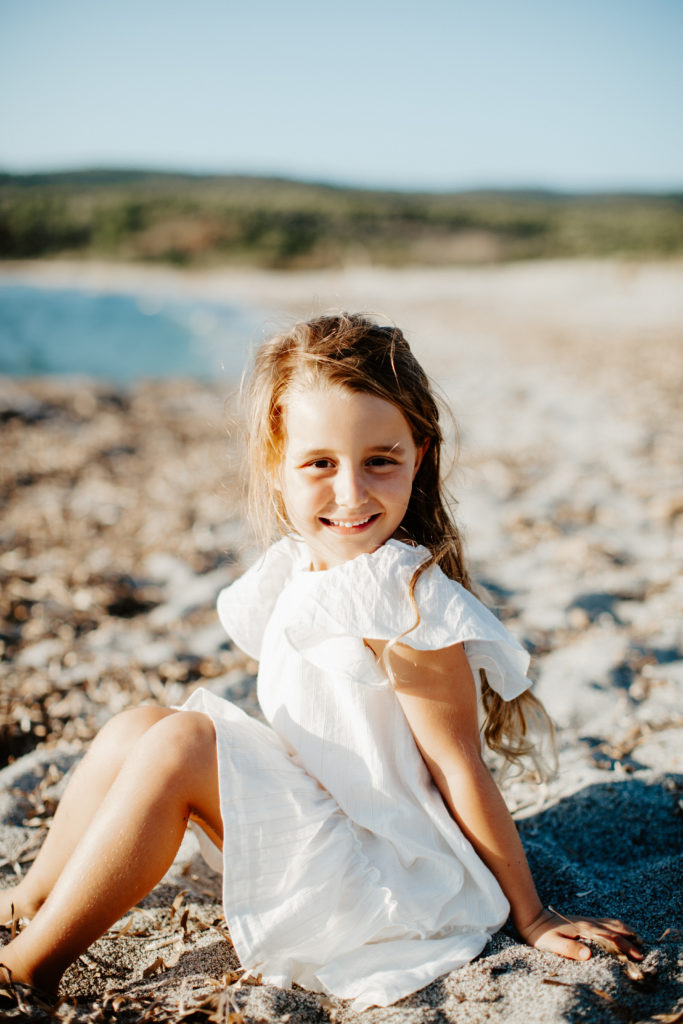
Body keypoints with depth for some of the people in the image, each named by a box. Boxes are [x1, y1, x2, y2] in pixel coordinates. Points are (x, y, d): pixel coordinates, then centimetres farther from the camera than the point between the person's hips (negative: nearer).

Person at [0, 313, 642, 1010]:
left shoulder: (402, 595, -26)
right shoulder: (300, 566, -1)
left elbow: (460, 768, -20)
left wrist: (532, 917, -11)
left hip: (391, 876, -8)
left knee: (179, 744, -21)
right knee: (134, 729, 2)